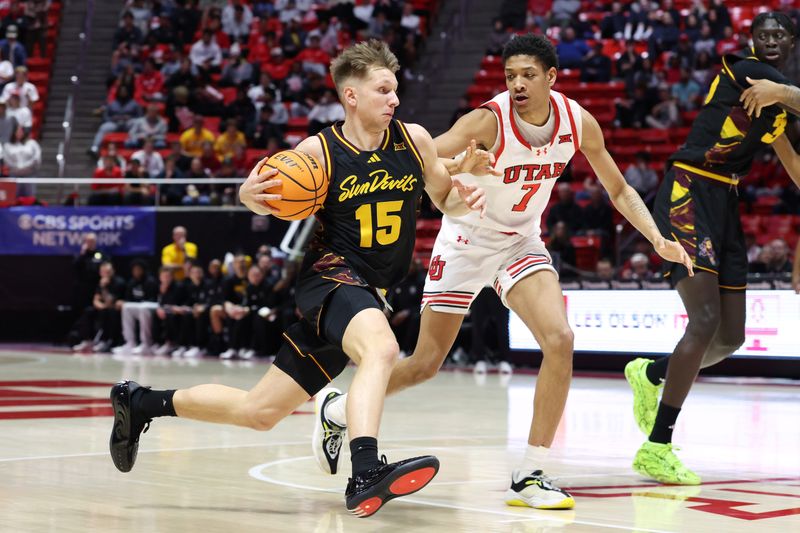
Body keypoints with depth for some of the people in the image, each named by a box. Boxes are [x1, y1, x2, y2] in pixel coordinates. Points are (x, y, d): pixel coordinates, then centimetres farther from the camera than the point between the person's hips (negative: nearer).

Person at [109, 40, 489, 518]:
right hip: (332, 274, -5)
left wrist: (465, 199, -12)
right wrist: (250, 194, -18)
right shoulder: (318, 151, -9)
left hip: (370, 292, 5)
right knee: (381, 348, -39)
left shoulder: (413, 139, -2)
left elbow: (446, 200, 11)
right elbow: (271, 203, 5)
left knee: (260, 412, 10)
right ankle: (365, 476, -49)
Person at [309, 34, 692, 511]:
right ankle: (339, 408, 31)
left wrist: (658, 239, -8)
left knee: (560, 340, -19)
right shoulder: (489, 121, -26)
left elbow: (619, 190, 3)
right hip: (467, 239, -3)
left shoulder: (579, 122, -11)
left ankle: (530, 477, -10)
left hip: (522, 242, 4)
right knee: (425, 364, 2)